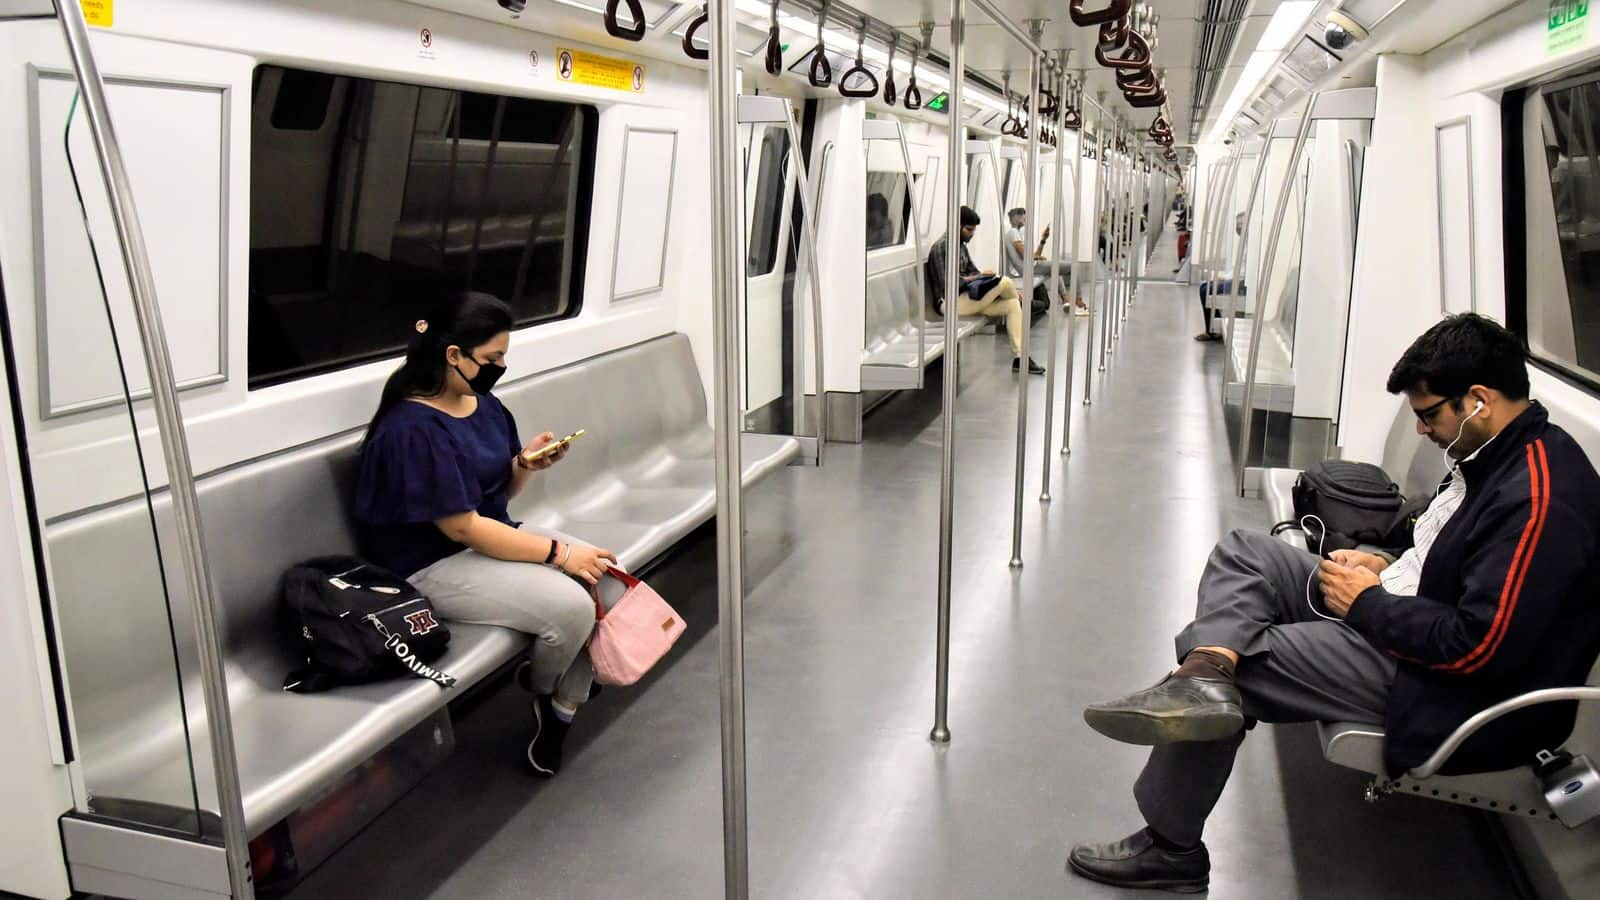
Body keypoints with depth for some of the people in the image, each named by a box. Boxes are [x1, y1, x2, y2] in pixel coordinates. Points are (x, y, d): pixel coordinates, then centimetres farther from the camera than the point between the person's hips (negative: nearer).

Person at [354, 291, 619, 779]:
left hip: (494, 535, 9)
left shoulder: (484, 404, 6)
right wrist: (559, 553, -23)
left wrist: (526, 464, -6)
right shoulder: (413, 430, -21)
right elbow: (463, 527, -23)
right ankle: (543, 691, 10)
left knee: (604, 575, -11)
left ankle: (563, 709, 3)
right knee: (571, 606, -24)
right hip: (436, 565, -9)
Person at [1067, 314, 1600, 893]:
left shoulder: (1541, 499, -24)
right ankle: (1203, 675, -28)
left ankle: (1172, 846, 1)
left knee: (1240, 660, -11)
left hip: (1451, 695, -10)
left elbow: (1480, 647, -28)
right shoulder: (1499, 454, 7)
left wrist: (1369, 604, -15)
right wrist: (1391, 570, 5)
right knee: (1243, 553, 2)